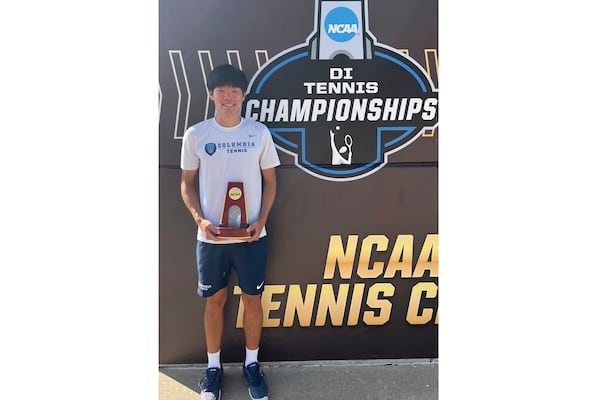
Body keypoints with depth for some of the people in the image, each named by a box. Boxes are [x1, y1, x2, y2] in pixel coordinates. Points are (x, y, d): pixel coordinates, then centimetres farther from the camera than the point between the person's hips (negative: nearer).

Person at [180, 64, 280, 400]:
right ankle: (214, 366, 30)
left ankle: (252, 363, 30)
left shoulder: (259, 132, -2)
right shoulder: (196, 135, -2)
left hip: (251, 235, 0)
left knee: (252, 298, 10)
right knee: (215, 300, 11)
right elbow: (187, 183, 5)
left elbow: (270, 180, 3)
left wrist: (261, 220, -8)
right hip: (211, 237, 0)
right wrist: (200, 219, -10)